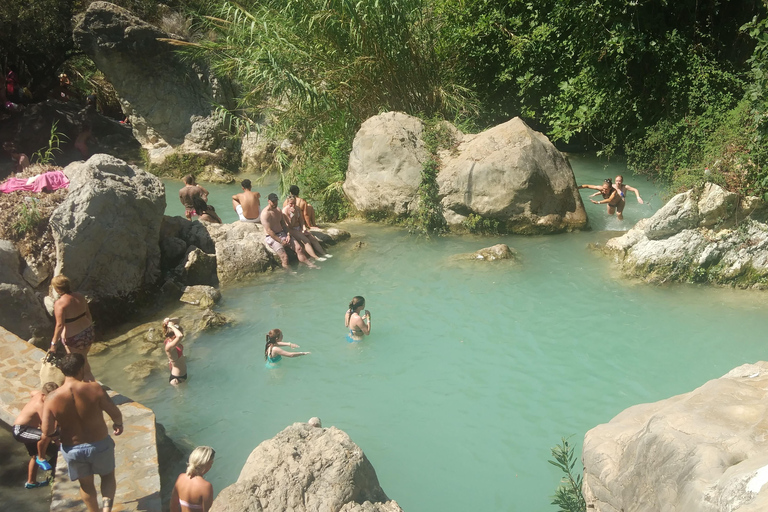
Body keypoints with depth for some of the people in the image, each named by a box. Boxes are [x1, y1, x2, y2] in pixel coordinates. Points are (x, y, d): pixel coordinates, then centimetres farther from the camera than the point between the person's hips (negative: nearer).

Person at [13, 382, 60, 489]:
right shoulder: (40, 405, -29)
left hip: (27, 429, 11)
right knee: (45, 435, -37)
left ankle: (31, 482, 38)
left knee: (35, 455, 23)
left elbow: (33, 393, 24)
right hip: (20, 430, -11)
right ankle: (41, 458, -13)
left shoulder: (40, 394, -3)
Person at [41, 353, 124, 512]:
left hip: (72, 450, 2)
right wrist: (118, 424, 6)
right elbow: (116, 413, -17)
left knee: (86, 483, 26)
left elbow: (46, 432, -15)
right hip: (100, 445, -1)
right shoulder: (94, 389, -22)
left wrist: (59, 435, 8)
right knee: (108, 476, 25)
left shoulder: (52, 399, -16)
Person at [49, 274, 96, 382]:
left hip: (74, 339, -7)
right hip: (89, 333, 7)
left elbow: (60, 325, -23)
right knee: (83, 359, 27)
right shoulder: (80, 296, -2)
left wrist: (54, 343, -18)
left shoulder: (60, 303, -21)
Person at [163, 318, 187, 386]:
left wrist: (169, 320, -23)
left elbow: (177, 320, 0)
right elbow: (180, 336, -57)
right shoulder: (169, 347, -35)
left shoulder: (170, 339, -10)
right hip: (177, 378, -9)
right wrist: (171, 326, -40)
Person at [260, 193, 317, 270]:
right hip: (271, 237, -7)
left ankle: (308, 263, 2)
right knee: (284, 256, -26)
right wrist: (281, 241, -21)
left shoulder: (278, 210, 10)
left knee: (299, 248, -6)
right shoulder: (265, 213, -15)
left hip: (282, 234, 7)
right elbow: (269, 231, -19)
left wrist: (288, 235, -3)